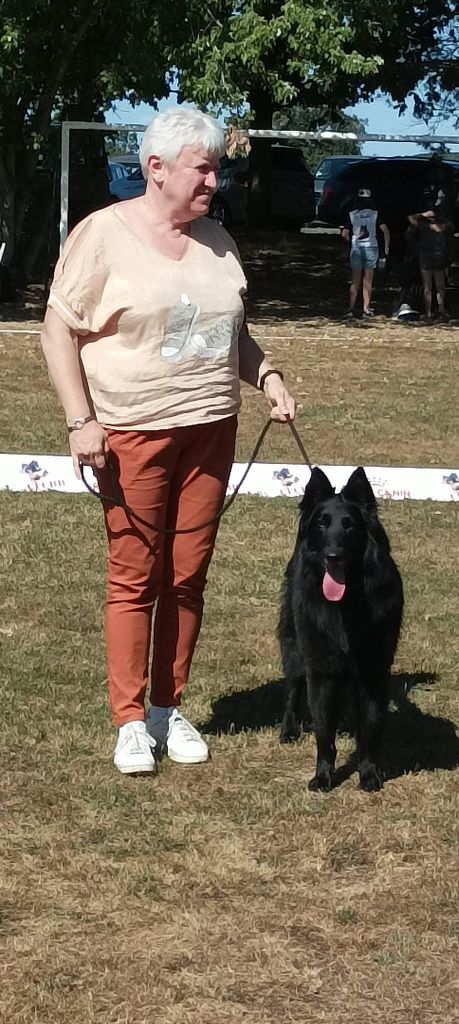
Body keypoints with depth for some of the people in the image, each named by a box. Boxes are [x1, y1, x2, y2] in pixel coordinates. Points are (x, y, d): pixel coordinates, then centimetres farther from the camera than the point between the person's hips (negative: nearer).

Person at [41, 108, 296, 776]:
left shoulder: (216, 240, 9)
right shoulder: (104, 234, -7)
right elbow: (59, 328, -6)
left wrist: (268, 378, 4)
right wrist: (81, 421, -13)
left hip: (210, 430, 5)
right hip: (133, 434, -5)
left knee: (188, 577, 9)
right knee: (135, 577, 1)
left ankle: (168, 708, 21)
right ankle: (131, 720, 11)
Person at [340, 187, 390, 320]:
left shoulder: (352, 214, 1)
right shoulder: (375, 214, -2)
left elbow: (344, 234, 0)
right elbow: (385, 230, -9)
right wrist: (386, 247, 0)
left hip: (356, 249, 1)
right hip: (371, 248, -1)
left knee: (355, 282, 6)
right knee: (367, 282, 6)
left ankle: (351, 309, -3)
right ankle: (366, 310, 3)